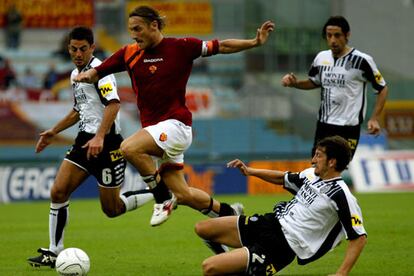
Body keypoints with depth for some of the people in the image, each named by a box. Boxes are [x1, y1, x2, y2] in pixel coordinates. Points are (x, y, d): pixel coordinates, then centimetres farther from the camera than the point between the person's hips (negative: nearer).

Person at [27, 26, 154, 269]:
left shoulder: (98, 69, -13)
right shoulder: (76, 74, 16)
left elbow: (113, 103, -26)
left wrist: (100, 137, -35)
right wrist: (54, 132, 29)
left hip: (106, 143, -8)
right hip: (85, 140, 8)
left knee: (112, 209, -3)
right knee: (58, 192, -5)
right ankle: (54, 253, 2)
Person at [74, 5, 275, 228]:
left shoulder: (180, 47, -5)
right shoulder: (129, 53, 7)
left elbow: (222, 47, -1)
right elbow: (97, 73, 8)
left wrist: (255, 42, -11)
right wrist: (86, 75, -14)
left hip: (176, 124, -6)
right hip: (154, 130, 6)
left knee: (130, 148, -30)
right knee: (183, 195, 7)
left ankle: (164, 199, -14)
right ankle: (228, 213, 30)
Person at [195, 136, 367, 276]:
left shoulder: (341, 195, -18)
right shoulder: (312, 174, 7)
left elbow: (359, 237, -18)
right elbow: (282, 178, 27)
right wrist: (250, 171, 15)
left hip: (282, 246, -9)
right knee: (202, 229, 8)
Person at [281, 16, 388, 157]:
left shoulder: (361, 60, -13)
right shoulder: (321, 57, 4)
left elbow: (382, 89, -3)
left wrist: (374, 119, -11)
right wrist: (295, 83, 5)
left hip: (348, 127, -6)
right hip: (323, 124, 6)